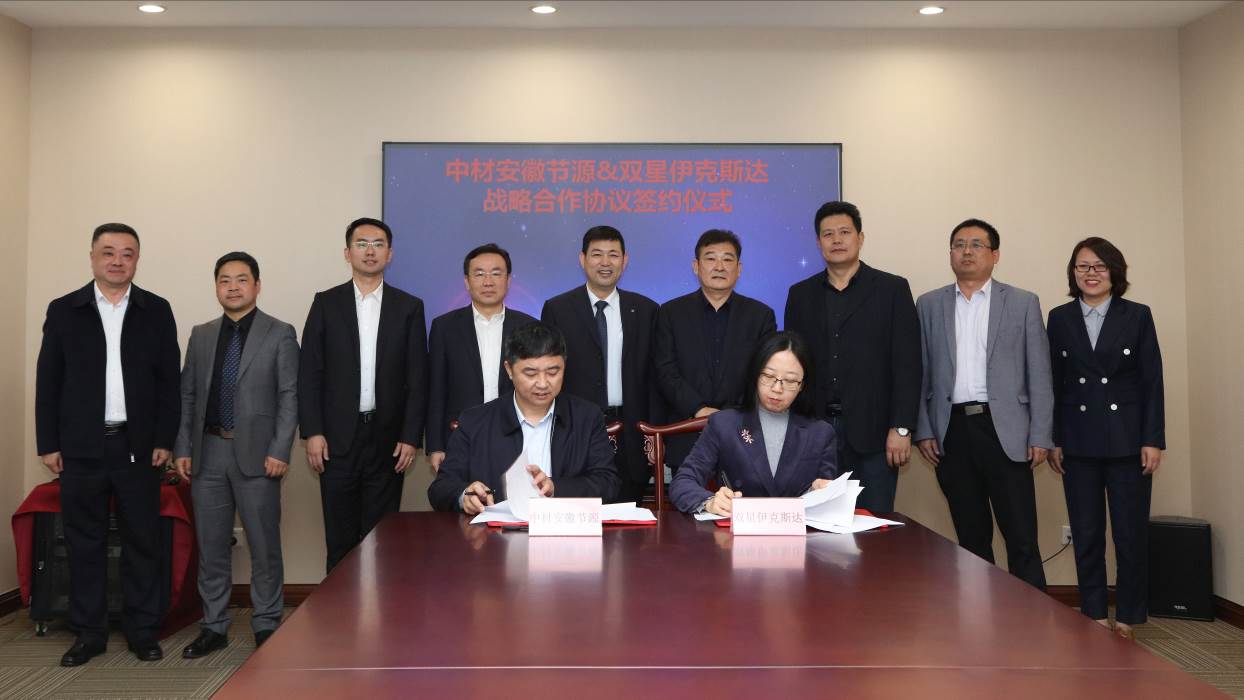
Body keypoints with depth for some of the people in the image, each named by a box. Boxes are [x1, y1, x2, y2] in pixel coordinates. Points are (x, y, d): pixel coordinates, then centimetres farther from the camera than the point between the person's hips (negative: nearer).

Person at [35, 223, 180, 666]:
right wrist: (48, 444, 0)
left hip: (138, 446, 0)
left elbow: (169, 381, 3)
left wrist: (164, 441, -3)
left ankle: (143, 632, 14)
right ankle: (89, 634, 18)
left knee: (143, 542, 4)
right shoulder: (64, 311, 6)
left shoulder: (157, 311, 5)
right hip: (80, 448, 1)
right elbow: (47, 383, 5)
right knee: (84, 544, 7)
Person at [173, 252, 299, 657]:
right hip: (208, 452, 4)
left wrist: (280, 451, -12)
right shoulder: (200, 336, 13)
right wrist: (182, 448, 4)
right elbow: (187, 395, 13)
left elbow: (289, 397, -4)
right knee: (211, 546, 10)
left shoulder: (280, 334, 1)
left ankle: (266, 627, 12)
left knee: (264, 546, 2)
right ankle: (213, 627, 20)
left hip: (256, 452, -4)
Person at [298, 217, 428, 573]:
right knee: (340, 537, 5)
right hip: (337, 438, 0)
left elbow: (418, 378, 3)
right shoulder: (326, 303, 5)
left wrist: (410, 437, -4)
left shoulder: (409, 307, 5)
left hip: (388, 439, 0)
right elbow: (309, 373, 3)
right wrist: (312, 433, -5)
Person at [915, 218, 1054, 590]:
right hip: (951, 431, 2)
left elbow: (1039, 375, 3)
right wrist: (923, 431, 2)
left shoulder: (1023, 303, 6)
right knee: (971, 535, 10)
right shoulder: (929, 304, 10)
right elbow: (920, 374, 9)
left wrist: (1040, 436, -3)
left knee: (1021, 538, -3)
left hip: (1004, 430, -2)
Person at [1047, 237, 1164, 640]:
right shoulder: (1059, 319, 6)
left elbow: (1153, 382, 0)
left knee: (1131, 534, 2)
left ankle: (1129, 618, 17)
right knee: (1086, 535, 6)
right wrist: (1053, 440, 1)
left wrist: (1153, 440, -5)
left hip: (1127, 441, -1)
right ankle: (1095, 617, 17)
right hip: (1078, 443, 1)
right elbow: (1053, 383, 6)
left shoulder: (1138, 316, 2)